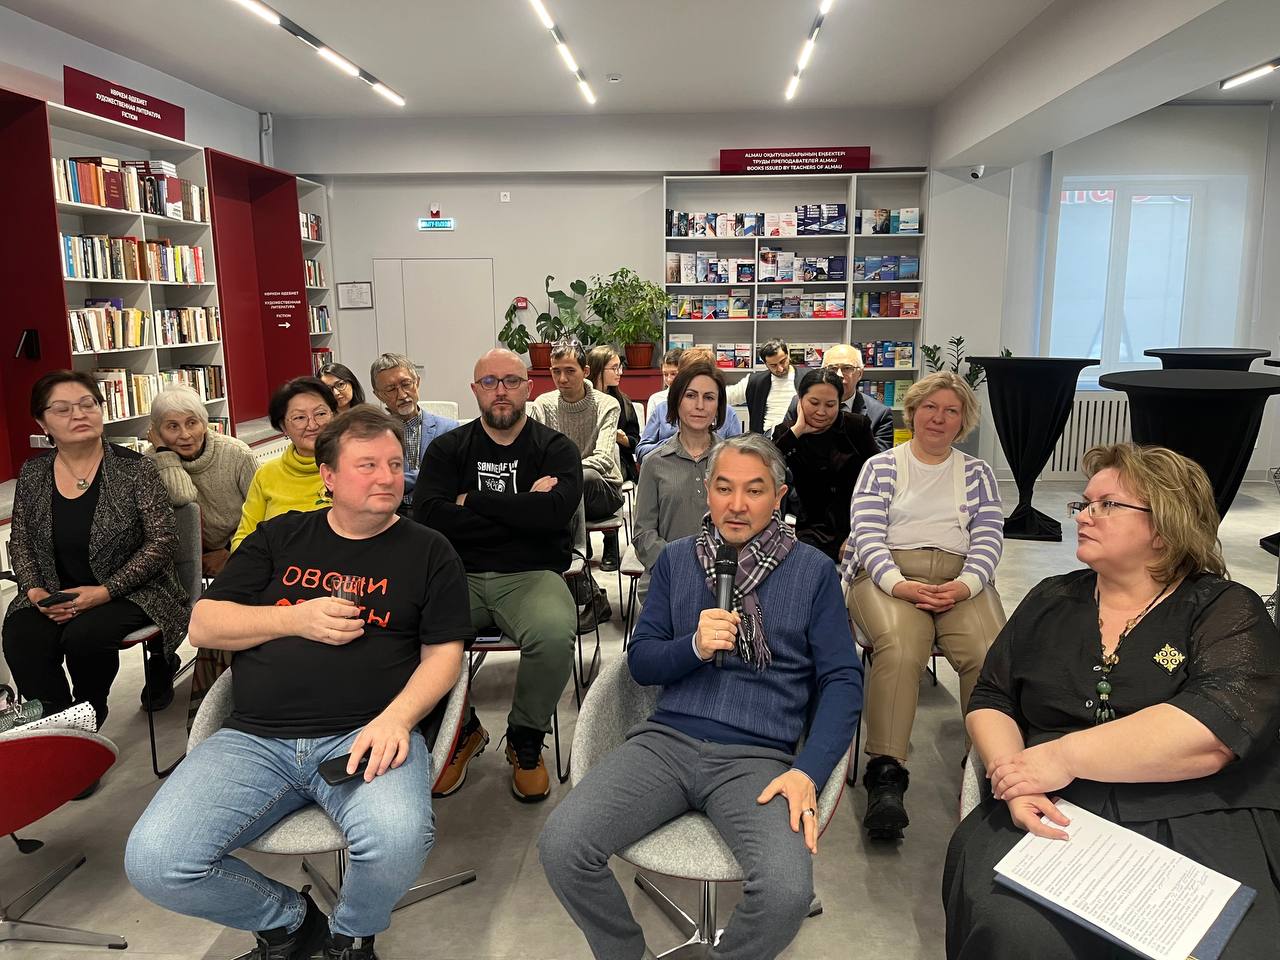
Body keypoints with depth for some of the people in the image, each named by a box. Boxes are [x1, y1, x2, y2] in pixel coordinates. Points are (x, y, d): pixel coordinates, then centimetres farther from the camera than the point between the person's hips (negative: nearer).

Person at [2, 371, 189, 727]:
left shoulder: (134, 468, -9)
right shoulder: (33, 474, 5)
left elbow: (163, 540, -12)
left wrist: (105, 591, -19)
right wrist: (35, 590, -8)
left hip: (129, 592, -3)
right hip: (54, 595, 4)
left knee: (84, 636, -30)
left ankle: (88, 715, 2)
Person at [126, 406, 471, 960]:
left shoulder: (428, 551, 9)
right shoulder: (279, 537, 15)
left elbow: (443, 653, 3)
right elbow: (203, 625, 11)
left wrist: (395, 718, -15)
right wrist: (296, 619, -5)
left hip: (366, 735, -2)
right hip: (255, 739, 3)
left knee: (399, 842, -33)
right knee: (152, 865, -18)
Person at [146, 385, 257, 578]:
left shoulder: (237, 454, -14)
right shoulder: (154, 461, -11)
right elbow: (182, 497, -33)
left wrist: (231, 554, -11)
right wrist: (163, 449, -22)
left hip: (236, 549, -1)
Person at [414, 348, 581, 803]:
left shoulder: (556, 448, 7)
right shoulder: (448, 449, 11)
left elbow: (555, 511, -14)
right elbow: (428, 516, -7)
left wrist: (473, 500, -6)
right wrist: (521, 511, -9)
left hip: (531, 575, -1)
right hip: (460, 576, 2)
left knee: (555, 634, -33)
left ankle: (526, 742, -1)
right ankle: (461, 731, 3)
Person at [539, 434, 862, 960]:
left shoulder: (813, 570, 5)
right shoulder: (676, 559, 12)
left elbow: (842, 680, 2)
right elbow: (640, 661, 11)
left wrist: (809, 771, -12)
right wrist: (694, 646, -11)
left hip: (758, 756, -2)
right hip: (666, 740, 2)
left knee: (787, 891, -29)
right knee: (560, 845, -19)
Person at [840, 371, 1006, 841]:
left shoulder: (977, 472, 21)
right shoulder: (881, 467, 14)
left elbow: (989, 537, 9)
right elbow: (867, 534, 2)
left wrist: (964, 586, -12)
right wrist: (899, 585, -17)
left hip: (960, 578, 2)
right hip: (889, 574, -2)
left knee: (990, 653, -29)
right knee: (900, 646, -33)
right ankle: (886, 776, -30)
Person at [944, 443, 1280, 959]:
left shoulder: (1227, 611, 3)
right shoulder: (1051, 601, 15)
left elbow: (1214, 730, -14)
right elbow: (991, 701, 10)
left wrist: (1066, 757, -16)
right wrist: (1014, 780, -10)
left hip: (1202, 826, -1)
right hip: (1053, 817, 2)